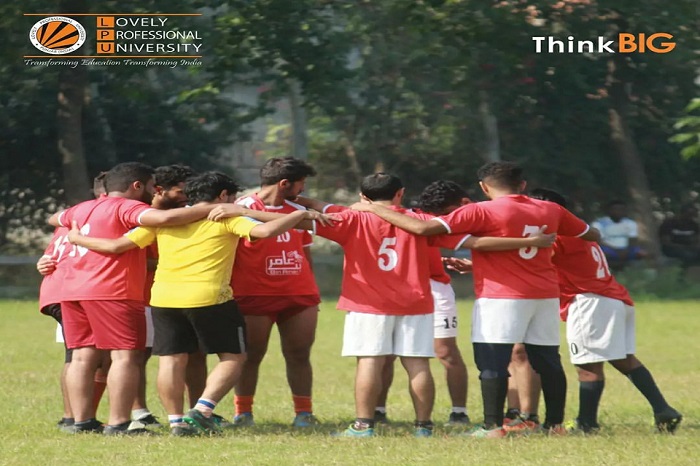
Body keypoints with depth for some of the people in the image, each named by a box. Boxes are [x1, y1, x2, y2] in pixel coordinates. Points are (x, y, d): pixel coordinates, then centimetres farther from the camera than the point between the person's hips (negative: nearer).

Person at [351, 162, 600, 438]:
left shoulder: (482, 212, -8)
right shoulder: (550, 211, 8)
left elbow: (422, 228, -15)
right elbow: (592, 235, 22)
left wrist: (373, 208, -6)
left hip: (502, 296, -5)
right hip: (546, 296, 5)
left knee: (492, 361, -1)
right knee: (548, 360, 12)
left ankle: (493, 426, -5)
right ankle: (556, 423, 15)